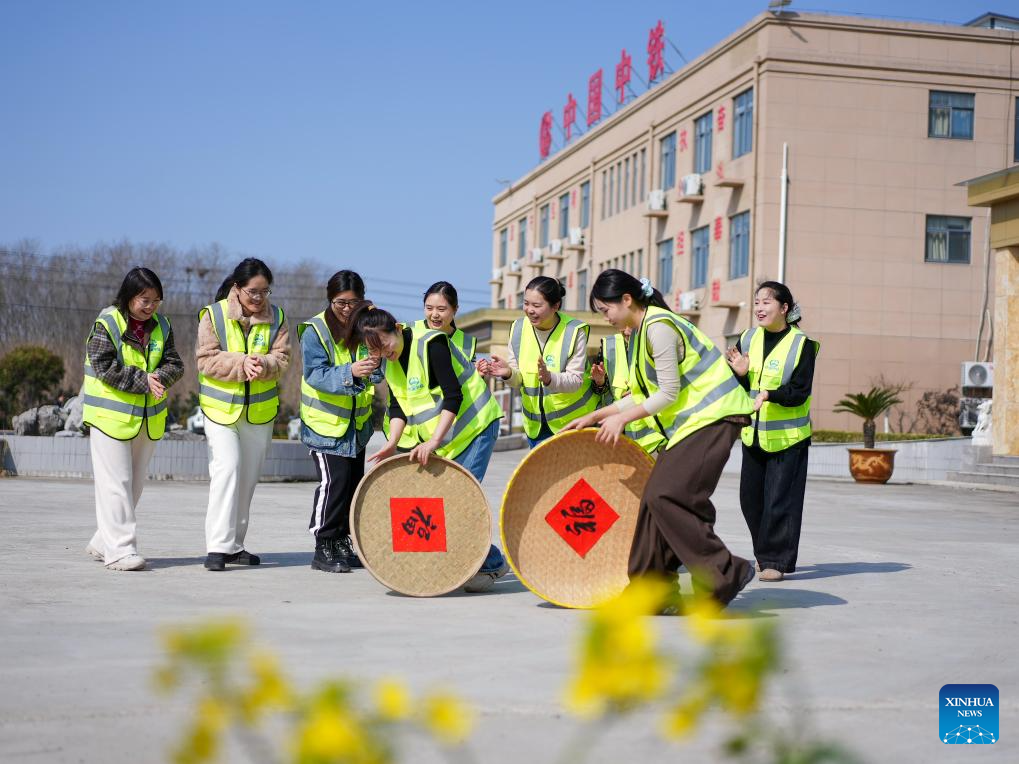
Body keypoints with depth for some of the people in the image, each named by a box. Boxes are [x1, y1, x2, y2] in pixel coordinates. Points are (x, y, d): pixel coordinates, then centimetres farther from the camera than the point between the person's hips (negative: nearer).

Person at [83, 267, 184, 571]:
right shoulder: (106, 324, -10)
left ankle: (103, 542, 24)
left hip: (148, 419, 6)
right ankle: (119, 549, -6)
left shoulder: (160, 325, 7)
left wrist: (158, 377, -19)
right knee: (115, 484, -8)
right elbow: (104, 368, -18)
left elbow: (174, 364, 3)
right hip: (111, 416, -6)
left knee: (135, 483, 12)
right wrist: (143, 380, -21)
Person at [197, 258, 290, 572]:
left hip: (260, 410, 4)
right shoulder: (213, 315, -7)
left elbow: (281, 358, -4)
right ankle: (218, 546, -16)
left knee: (248, 477, 10)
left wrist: (261, 363, -25)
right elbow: (207, 360, -12)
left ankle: (235, 545, 22)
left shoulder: (277, 317, 2)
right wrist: (242, 362, -25)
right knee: (227, 469, -17)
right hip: (220, 407, -4)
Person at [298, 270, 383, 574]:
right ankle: (324, 549, 0)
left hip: (357, 422, 6)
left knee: (354, 482, 9)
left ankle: (343, 543, 22)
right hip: (325, 423, -5)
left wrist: (372, 367, -26)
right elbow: (315, 374, -24)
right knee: (333, 481, -11)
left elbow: (378, 372, -2)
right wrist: (349, 372, -41)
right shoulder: (315, 331, -13)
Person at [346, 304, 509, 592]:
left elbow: (453, 396, -26)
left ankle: (492, 564, 0)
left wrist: (433, 442, -31)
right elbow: (398, 406, 4)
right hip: (434, 435, 8)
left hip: (474, 425, -8)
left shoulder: (430, 344, -21)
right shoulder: (390, 363, 4)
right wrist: (392, 443, -12)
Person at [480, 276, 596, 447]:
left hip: (575, 419, -4)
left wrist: (549, 378, -38)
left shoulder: (574, 332, -16)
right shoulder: (518, 329, -3)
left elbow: (575, 381, -18)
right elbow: (518, 380, 0)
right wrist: (509, 373, -23)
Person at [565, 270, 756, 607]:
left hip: (713, 415, -10)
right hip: (692, 420, 10)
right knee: (657, 498, 6)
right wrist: (595, 416, 16)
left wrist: (622, 417, -9)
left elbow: (669, 393, -17)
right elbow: (642, 396, 18)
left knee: (666, 497, -17)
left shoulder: (659, 326, -15)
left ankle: (725, 574, -11)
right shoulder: (639, 332, 15)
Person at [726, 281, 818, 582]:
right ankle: (765, 552, 26)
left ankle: (776, 560, 2)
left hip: (788, 435, -5)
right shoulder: (748, 339, 5)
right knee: (750, 497, 9)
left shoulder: (802, 343, -9)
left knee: (780, 498, -6)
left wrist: (768, 394, -31)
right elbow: (739, 389, 7)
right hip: (753, 434, 5)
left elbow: (800, 392, -15)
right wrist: (741, 373, -14)